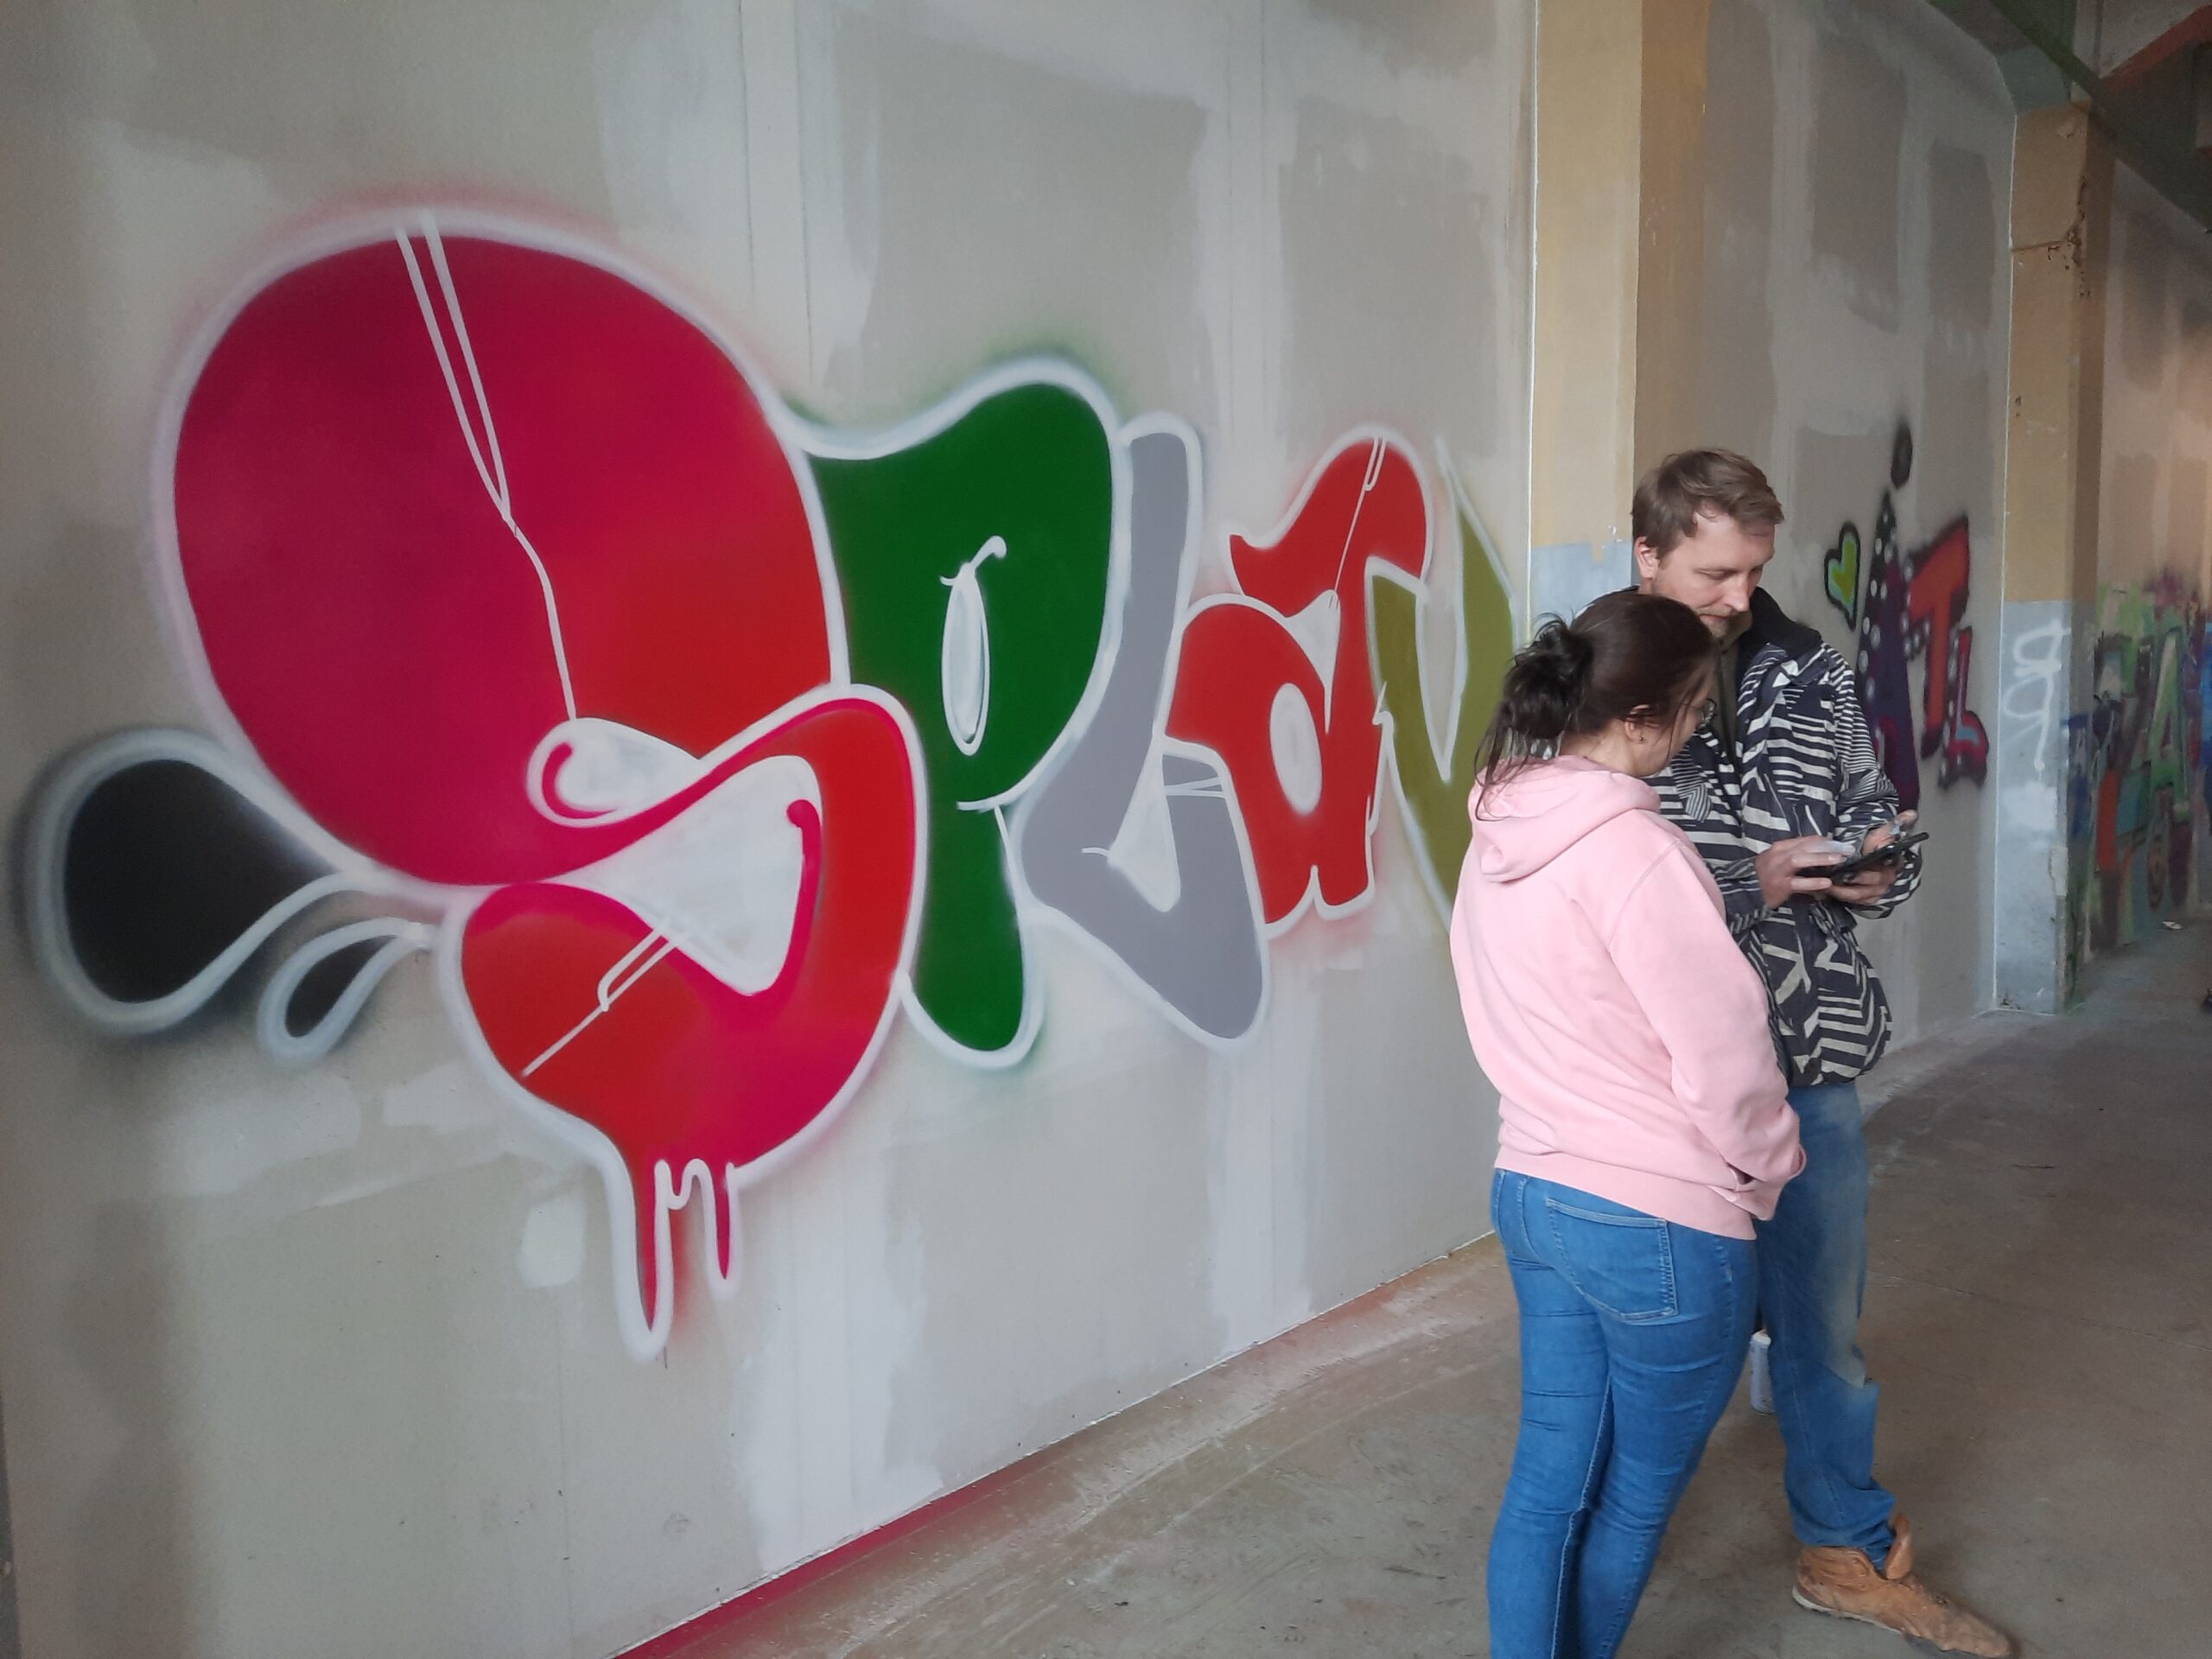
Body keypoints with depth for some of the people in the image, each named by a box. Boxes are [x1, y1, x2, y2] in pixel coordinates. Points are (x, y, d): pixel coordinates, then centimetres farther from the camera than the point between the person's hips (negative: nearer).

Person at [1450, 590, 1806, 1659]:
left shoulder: (1500, 826, 1)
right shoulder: (1634, 850, -24)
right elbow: (1721, 1056, -18)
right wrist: (1772, 1167, 0)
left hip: (1531, 1189, 7)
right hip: (1659, 1221, -7)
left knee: (1549, 1477, 18)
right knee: (1639, 1495, 16)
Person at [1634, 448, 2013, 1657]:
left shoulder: (1810, 675, 3)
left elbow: (1882, 822, 13)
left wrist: (1875, 873, -9)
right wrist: (1752, 883, -19)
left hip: (1812, 1056, 4)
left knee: (1821, 1317, 19)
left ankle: (1849, 1553, 41)